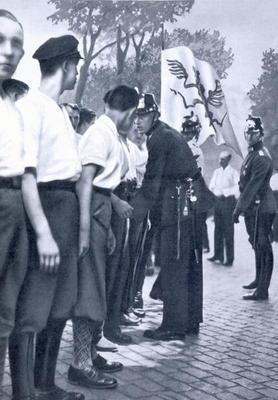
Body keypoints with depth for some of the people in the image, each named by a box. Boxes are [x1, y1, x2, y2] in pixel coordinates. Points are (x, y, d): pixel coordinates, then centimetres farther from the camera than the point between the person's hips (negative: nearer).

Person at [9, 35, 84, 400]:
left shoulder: (59, 109, 16)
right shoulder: (31, 105, -12)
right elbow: (26, 173, -18)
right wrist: (43, 233, -23)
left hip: (69, 206, 10)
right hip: (46, 205, -10)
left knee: (61, 305, 15)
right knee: (32, 309, -5)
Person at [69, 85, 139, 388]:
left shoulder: (109, 134, 17)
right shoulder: (102, 132, -11)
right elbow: (85, 180, -20)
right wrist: (84, 229, -26)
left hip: (100, 209, 10)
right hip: (92, 211, -10)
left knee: (96, 285, 15)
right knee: (89, 287, -7)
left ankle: (90, 353, 26)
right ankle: (81, 365, -1)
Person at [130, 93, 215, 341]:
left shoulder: (160, 137, -10)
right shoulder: (169, 134, 20)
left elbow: (151, 182, -13)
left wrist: (135, 213, -10)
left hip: (180, 202, -10)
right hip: (192, 200, 10)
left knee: (173, 266, -6)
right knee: (190, 264, 14)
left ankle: (174, 326, -2)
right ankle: (191, 321, 23)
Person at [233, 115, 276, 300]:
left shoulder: (262, 157, -16)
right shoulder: (252, 153, 15)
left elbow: (252, 186, -21)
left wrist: (239, 209, -20)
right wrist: (240, 207, 15)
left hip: (262, 208, -10)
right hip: (253, 208, 10)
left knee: (262, 247, -7)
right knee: (258, 245, 19)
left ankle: (262, 291, -5)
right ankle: (259, 280, 33)